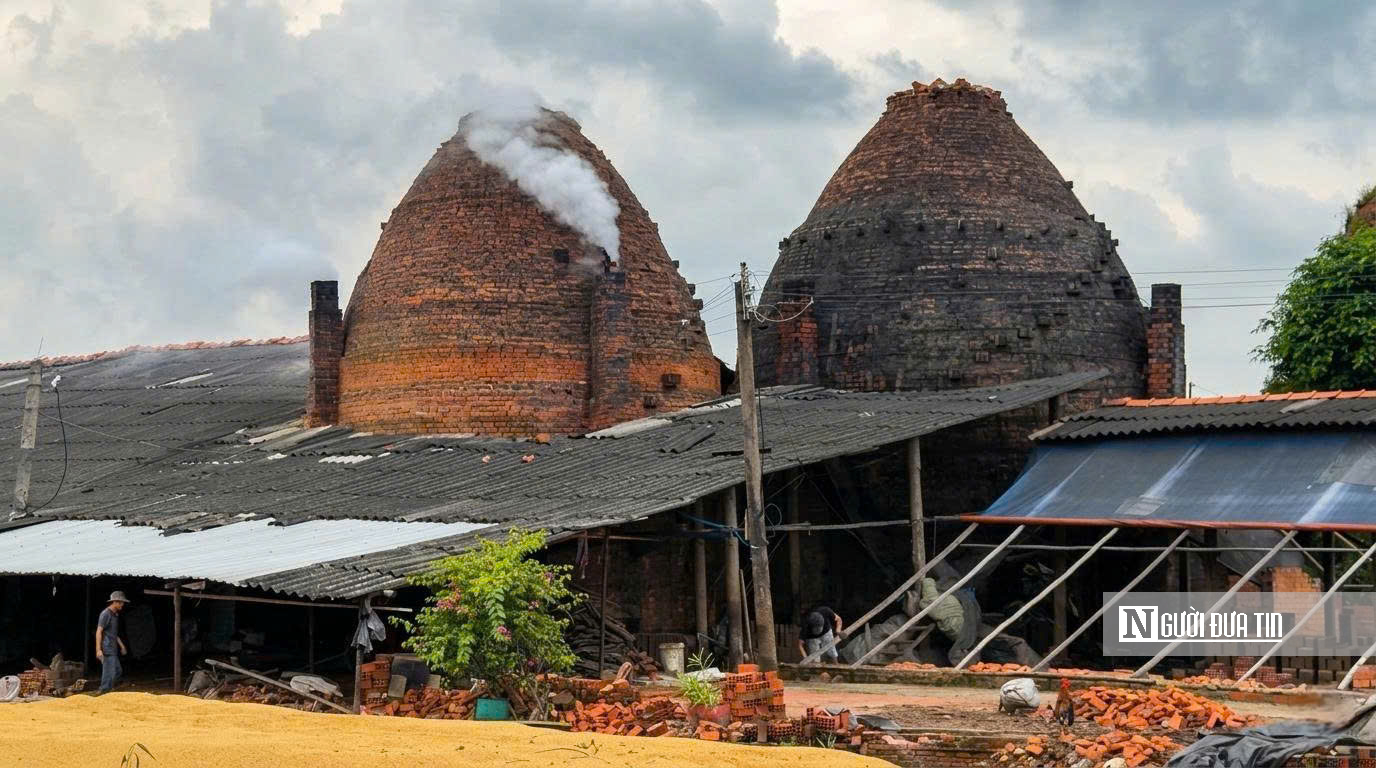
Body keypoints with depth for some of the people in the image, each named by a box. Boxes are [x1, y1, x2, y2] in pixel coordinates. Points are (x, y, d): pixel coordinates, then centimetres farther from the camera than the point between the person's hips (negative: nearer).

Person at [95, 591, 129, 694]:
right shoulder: (106, 614, -12)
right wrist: (98, 650, -22)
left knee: (118, 671, 12)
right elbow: (99, 632, -17)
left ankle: (104, 690, 17)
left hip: (113, 650, 10)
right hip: (107, 650, -10)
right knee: (109, 673, -9)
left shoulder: (115, 615, 16)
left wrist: (121, 645, 30)